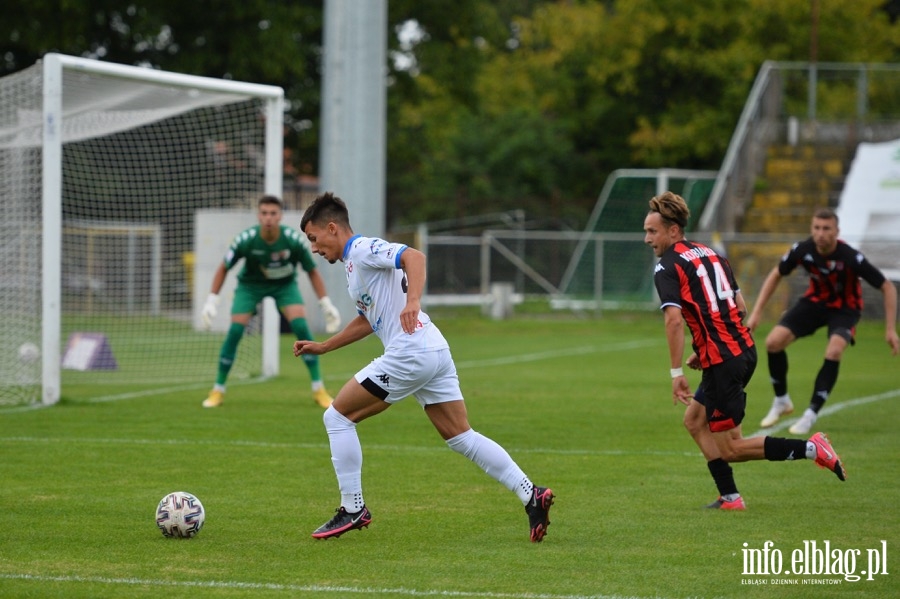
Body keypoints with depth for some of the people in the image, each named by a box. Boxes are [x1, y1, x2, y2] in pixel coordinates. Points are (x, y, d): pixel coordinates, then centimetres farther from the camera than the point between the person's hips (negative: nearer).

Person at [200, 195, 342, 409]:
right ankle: (218, 390, 1)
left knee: (300, 326, -19)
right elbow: (223, 268, -11)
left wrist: (326, 304, -13)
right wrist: (212, 301, -15)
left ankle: (318, 389, -9)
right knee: (235, 330, -15)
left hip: (285, 284, 0)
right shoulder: (246, 239, -28)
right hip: (250, 285, 0)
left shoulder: (293, 240, -27)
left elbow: (312, 271, -11)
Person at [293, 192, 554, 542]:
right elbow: (368, 320, 38)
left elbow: (413, 257, -24)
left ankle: (353, 509, 3)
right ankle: (531, 495, -2)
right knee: (461, 437, 8)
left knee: (337, 417, 0)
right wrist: (322, 347, 38)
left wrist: (413, 301, -39)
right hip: (435, 353, 10)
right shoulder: (354, 262, 25)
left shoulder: (363, 249, -6)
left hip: (409, 353, -10)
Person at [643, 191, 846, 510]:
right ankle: (730, 498, 18)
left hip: (722, 363, -9)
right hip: (744, 350, 9)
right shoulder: (710, 253, 16)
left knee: (729, 449, 0)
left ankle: (810, 448, -9)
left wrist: (676, 372, -19)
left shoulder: (667, 267, -9)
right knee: (694, 421, 22)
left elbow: (674, 319, -22)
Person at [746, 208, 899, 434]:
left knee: (834, 352, -31)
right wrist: (756, 312, -4)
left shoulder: (851, 258, -31)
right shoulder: (802, 250, -21)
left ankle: (811, 415, -17)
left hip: (845, 307, -3)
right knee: (773, 341, -14)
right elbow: (776, 275, -1)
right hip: (815, 301, 3)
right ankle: (781, 401, 10)